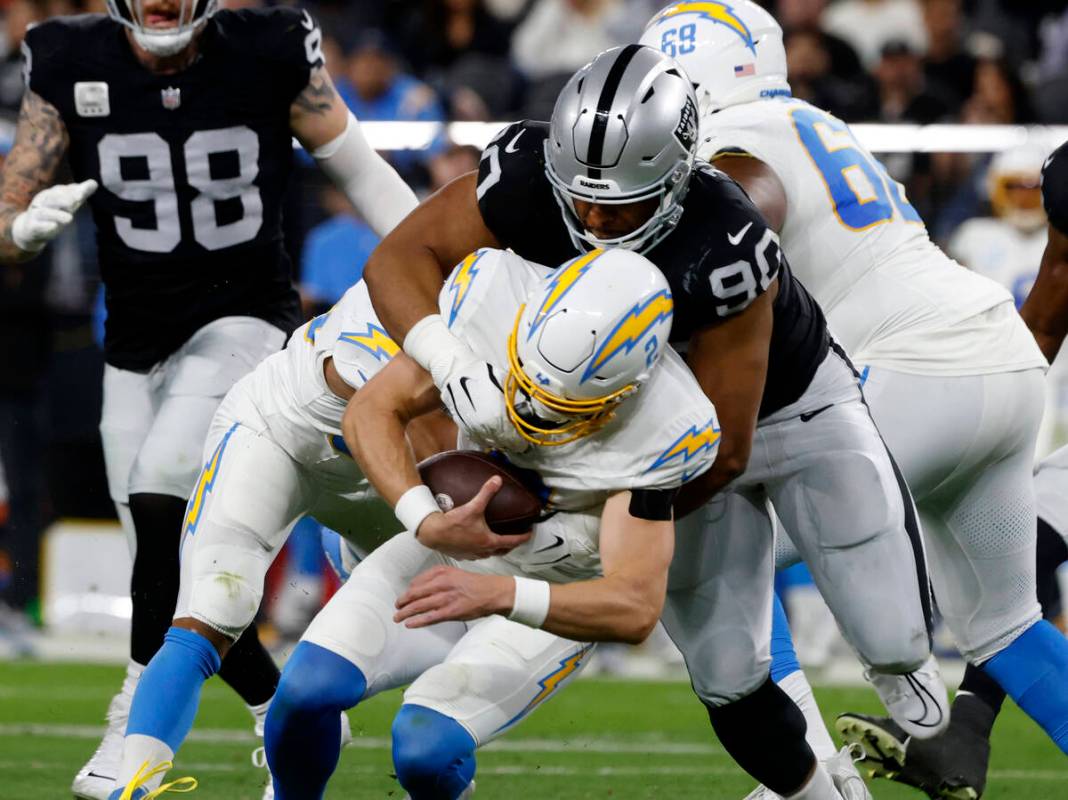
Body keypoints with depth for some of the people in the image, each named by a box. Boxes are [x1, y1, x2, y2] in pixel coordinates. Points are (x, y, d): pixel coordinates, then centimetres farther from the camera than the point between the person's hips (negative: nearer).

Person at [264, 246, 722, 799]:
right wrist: (428, 522, -32)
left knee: (425, 748, -24)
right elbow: (371, 410, -14)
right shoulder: (491, 294, -23)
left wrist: (499, 595, -48)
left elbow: (636, 607, -32)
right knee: (307, 690, -19)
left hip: (559, 599, -3)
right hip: (449, 550, 3)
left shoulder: (660, 429, -31)